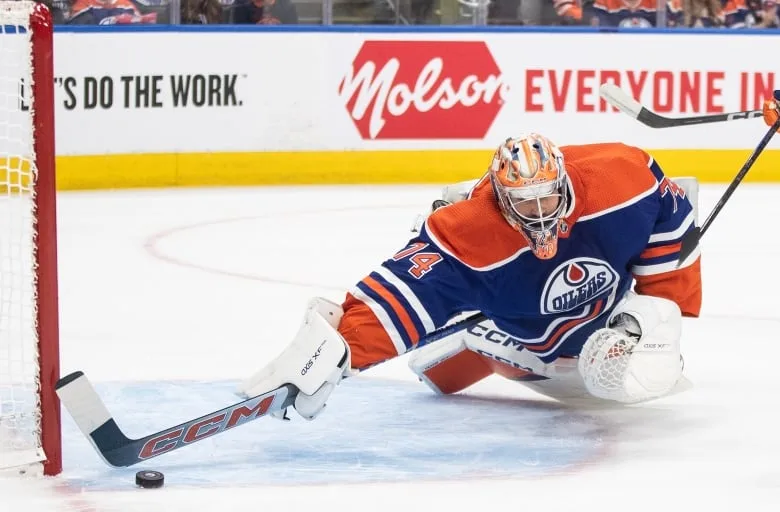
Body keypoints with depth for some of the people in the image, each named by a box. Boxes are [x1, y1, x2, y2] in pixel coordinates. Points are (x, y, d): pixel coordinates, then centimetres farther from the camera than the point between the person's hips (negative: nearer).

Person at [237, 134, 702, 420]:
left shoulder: (619, 178, -34)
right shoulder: (467, 234, -40)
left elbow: (670, 220, -16)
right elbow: (407, 291, -49)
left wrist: (657, 306, -18)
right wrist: (335, 349, -65)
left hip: (607, 309, 1)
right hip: (509, 328, 0)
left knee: (639, 378, -14)